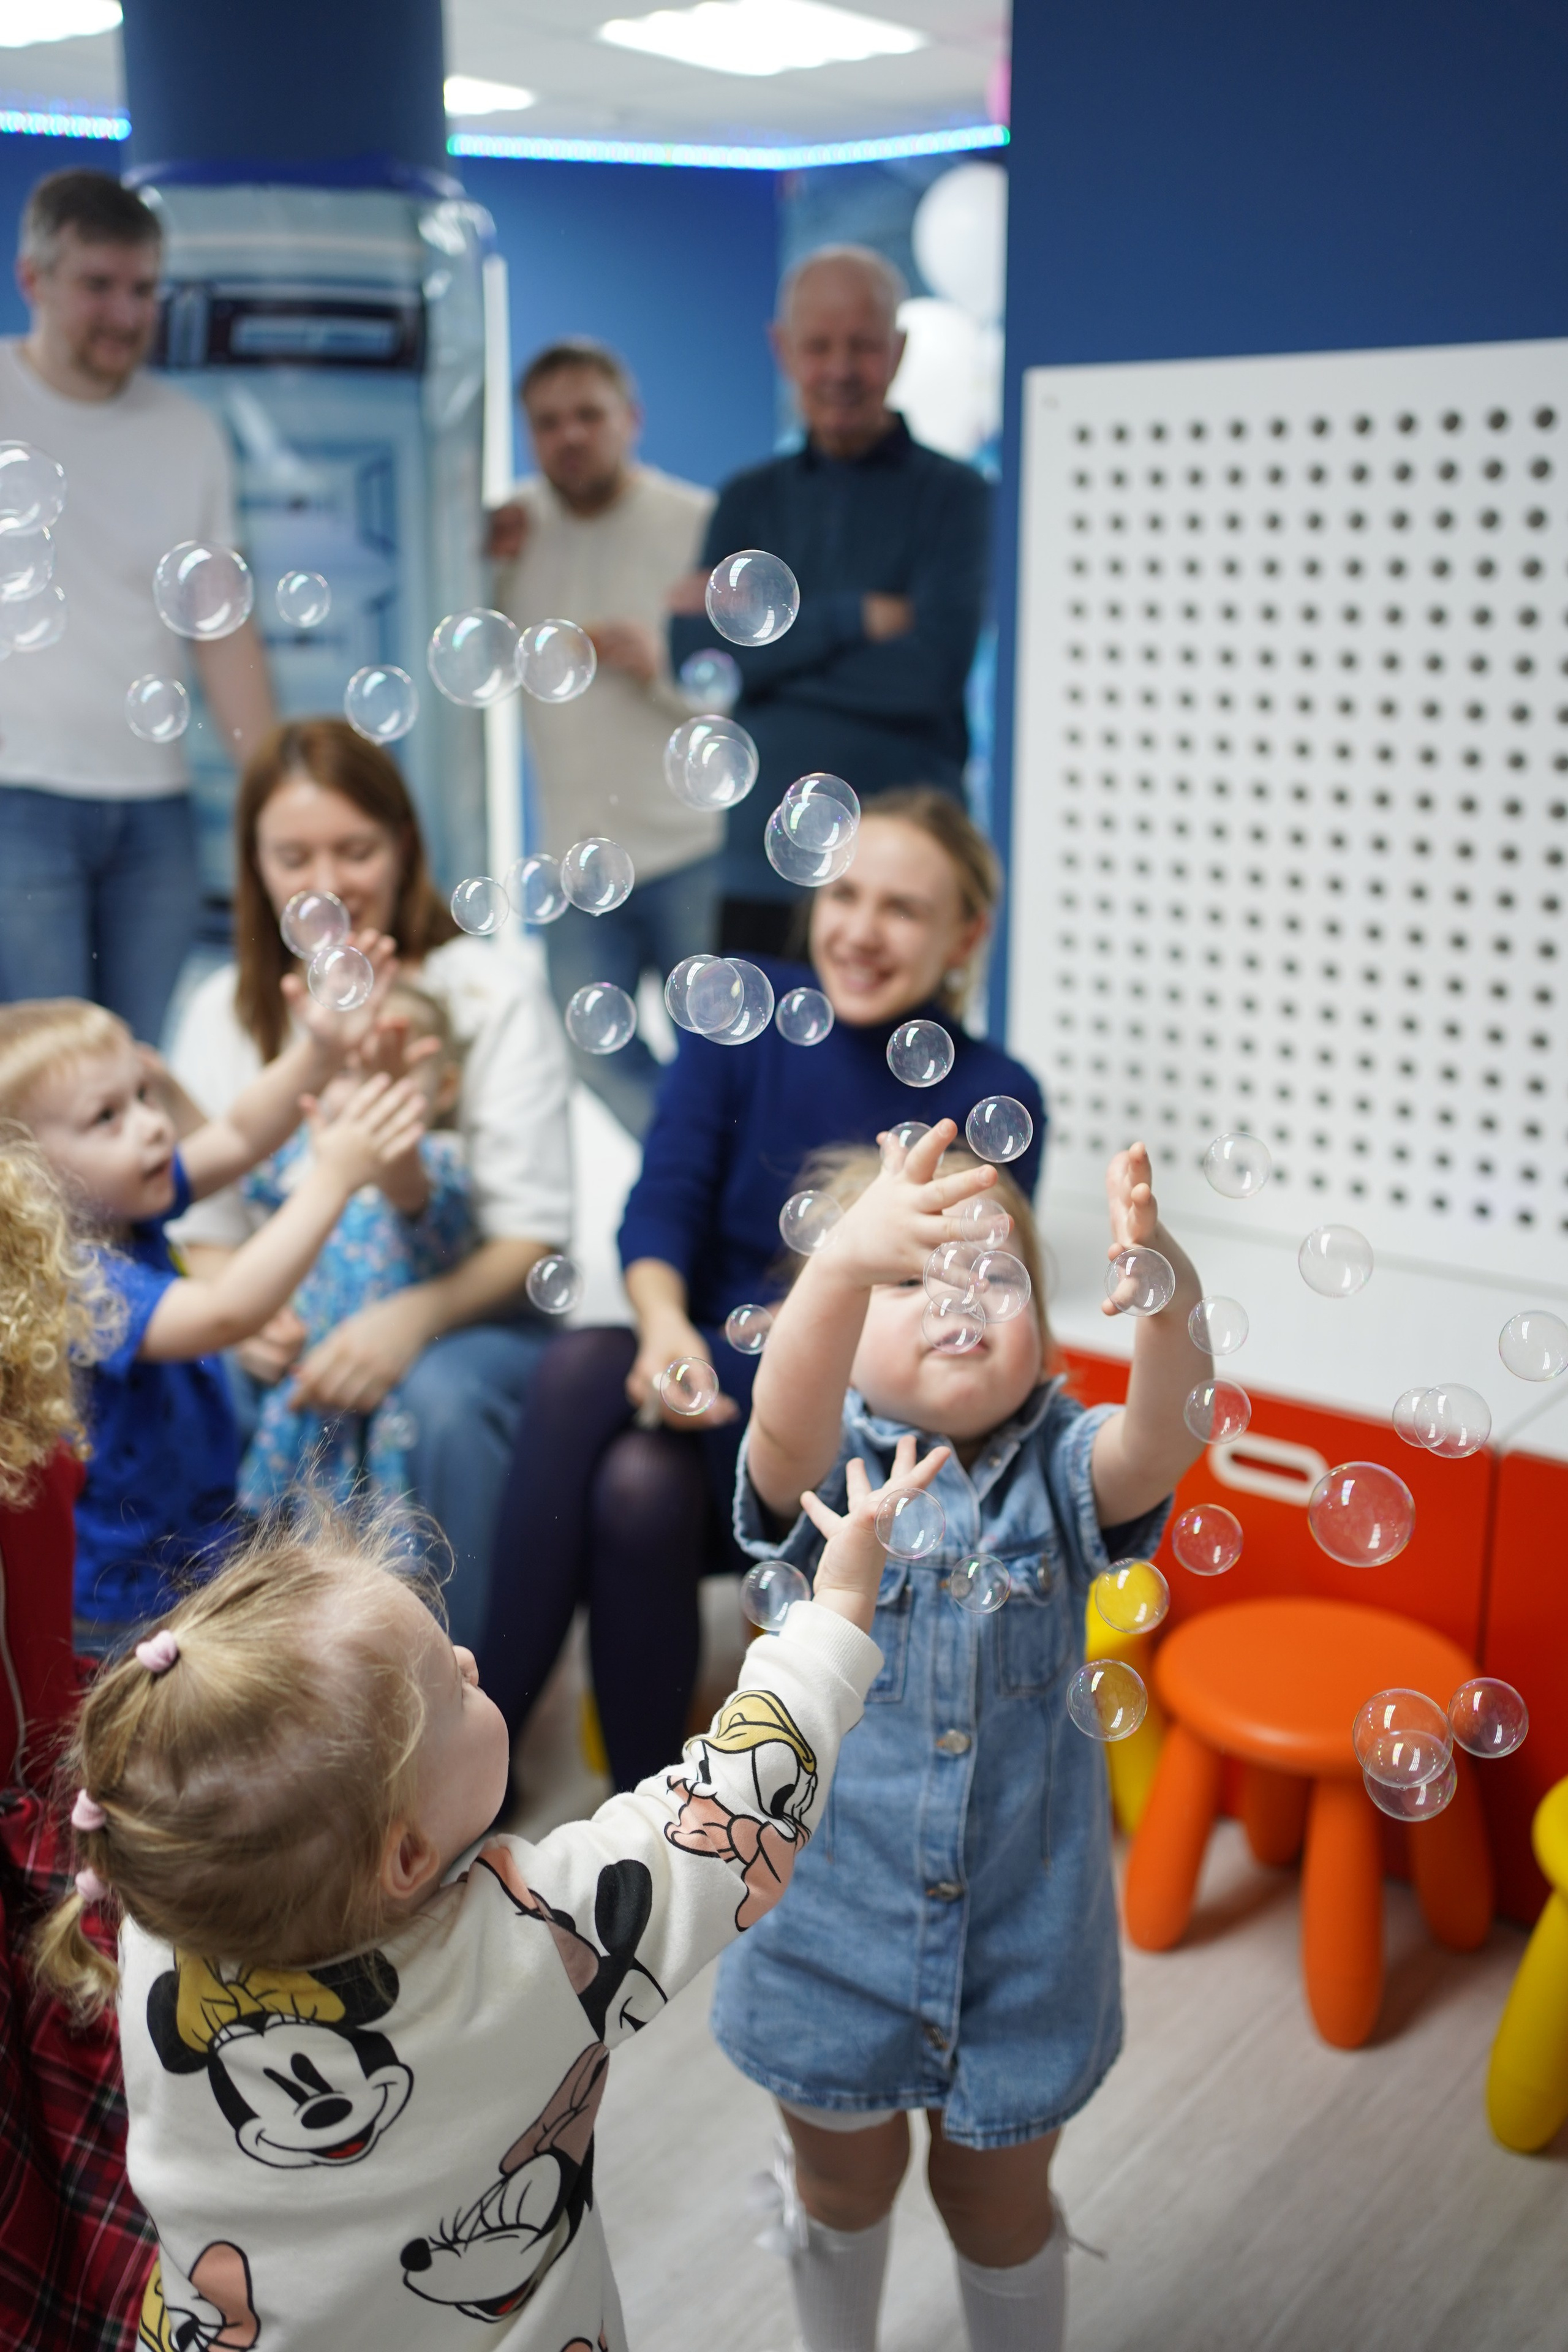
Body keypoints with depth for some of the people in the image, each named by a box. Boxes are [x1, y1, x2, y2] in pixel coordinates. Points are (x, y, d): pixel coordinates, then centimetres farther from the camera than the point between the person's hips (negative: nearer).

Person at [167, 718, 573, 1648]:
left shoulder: (493, 987, 0)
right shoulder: (226, 1011, 11)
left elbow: (532, 1232, -7)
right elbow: (204, 1228, 8)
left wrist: (412, 1318, -26)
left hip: (468, 1319, -2)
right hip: (291, 1334, 3)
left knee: (439, 1398, -37)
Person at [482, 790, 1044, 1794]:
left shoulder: (994, 1099, -3)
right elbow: (663, 1201, -6)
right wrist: (666, 1324, -27)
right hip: (704, 1384, 2)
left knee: (588, 1364, -29)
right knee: (638, 1486, -34)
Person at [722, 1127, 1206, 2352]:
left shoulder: (1060, 1470, -12)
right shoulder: (826, 1466, -16)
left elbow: (1162, 1437, -33)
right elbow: (788, 1420, -40)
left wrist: (1169, 1295, -56)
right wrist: (847, 1259, -61)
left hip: (1023, 1933, 0)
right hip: (833, 1921, 0)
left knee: (997, 2195, 21)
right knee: (849, 2177, 24)